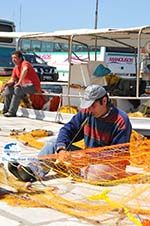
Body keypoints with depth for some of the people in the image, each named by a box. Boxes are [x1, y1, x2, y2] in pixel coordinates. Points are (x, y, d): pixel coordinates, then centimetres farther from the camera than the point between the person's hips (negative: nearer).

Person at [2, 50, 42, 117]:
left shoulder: (25, 63, -15)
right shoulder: (15, 68, 12)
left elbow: (25, 70, -38)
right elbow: (12, 79, 12)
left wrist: (19, 83, -40)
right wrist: (9, 83, -12)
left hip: (33, 86, -9)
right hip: (24, 85, 9)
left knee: (17, 89, -32)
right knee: (8, 89, 6)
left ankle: (12, 112, -29)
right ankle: (6, 110, 7)